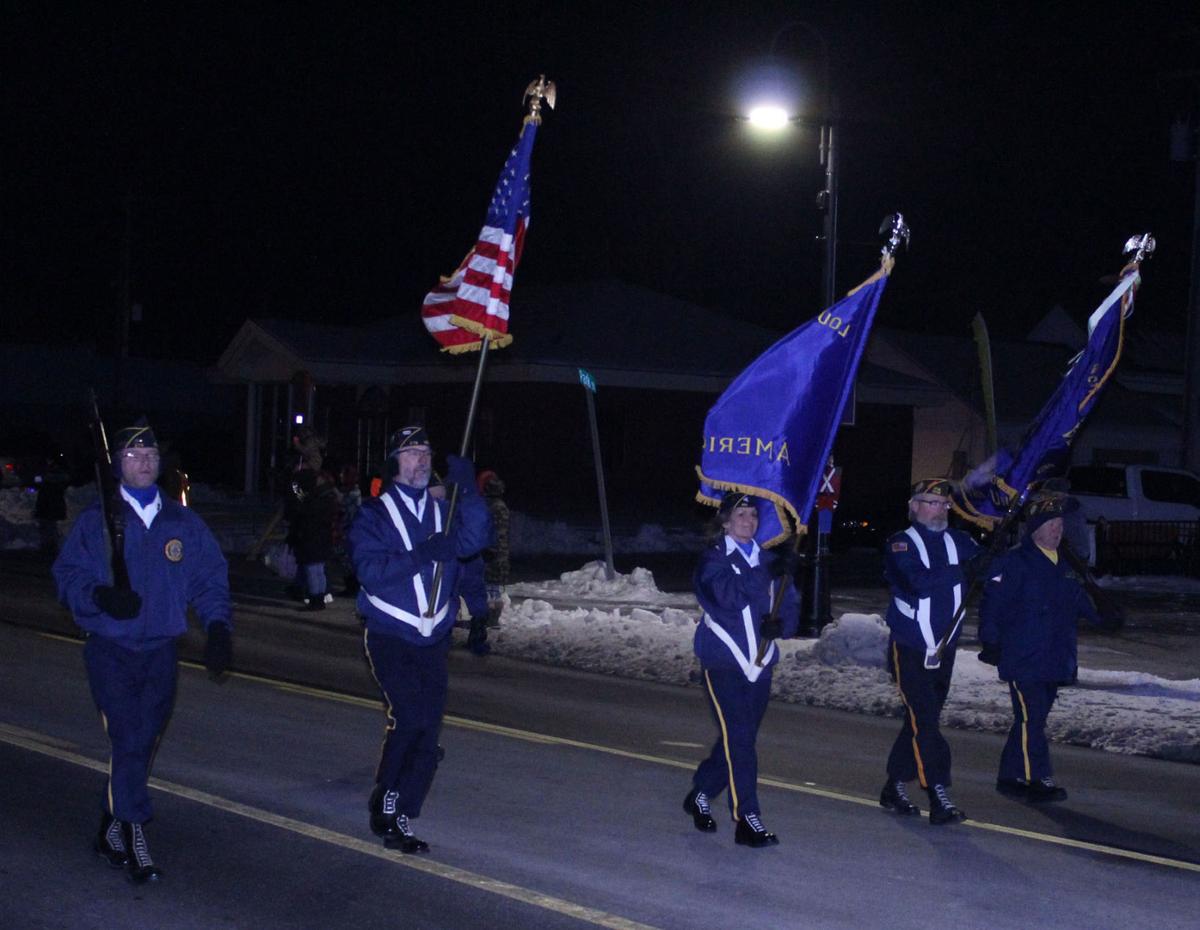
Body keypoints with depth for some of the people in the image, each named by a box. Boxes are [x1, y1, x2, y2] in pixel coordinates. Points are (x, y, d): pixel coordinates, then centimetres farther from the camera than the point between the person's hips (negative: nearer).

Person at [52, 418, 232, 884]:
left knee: (141, 744, 9)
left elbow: (210, 579, 8)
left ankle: (112, 828, 25)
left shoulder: (183, 522, 8)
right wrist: (100, 596, -21)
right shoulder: (96, 520, 1)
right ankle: (134, 837, 1)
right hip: (110, 651, -3)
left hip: (161, 652, 3)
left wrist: (218, 627, -7)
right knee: (129, 744, -10)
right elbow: (67, 575, -1)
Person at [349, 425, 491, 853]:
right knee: (409, 716, -19)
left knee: (427, 734, 1)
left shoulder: (443, 511, 11)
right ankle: (385, 801, 2)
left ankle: (400, 822, 11)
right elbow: (370, 570, -14)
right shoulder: (374, 514, 0)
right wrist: (424, 554, -23)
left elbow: (473, 539, -9)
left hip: (434, 641, 4)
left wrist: (466, 489, -21)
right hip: (389, 637, -4)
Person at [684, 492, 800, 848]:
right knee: (738, 739, -9)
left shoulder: (768, 560, 11)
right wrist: (769, 574, -34)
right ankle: (747, 821, -5)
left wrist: (780, 624, -16)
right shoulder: (714, 560, -5)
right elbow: (724, 594, -25)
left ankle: (700, 795, 34)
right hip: (723, 665, -5)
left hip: (759, 666, 6)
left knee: (738, 739, 13)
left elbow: (790, 607, 7)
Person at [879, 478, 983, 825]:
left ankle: (895, 788, 27)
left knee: (921, 720, 14)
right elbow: (916, 582, -25)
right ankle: (939, 799, -10)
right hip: (910, 650, -6)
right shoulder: (901, 544, -9)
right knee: (925, 722, -11)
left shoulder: (958, 542, 7)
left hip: (944, 650, 6)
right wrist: (961, 571, -25)